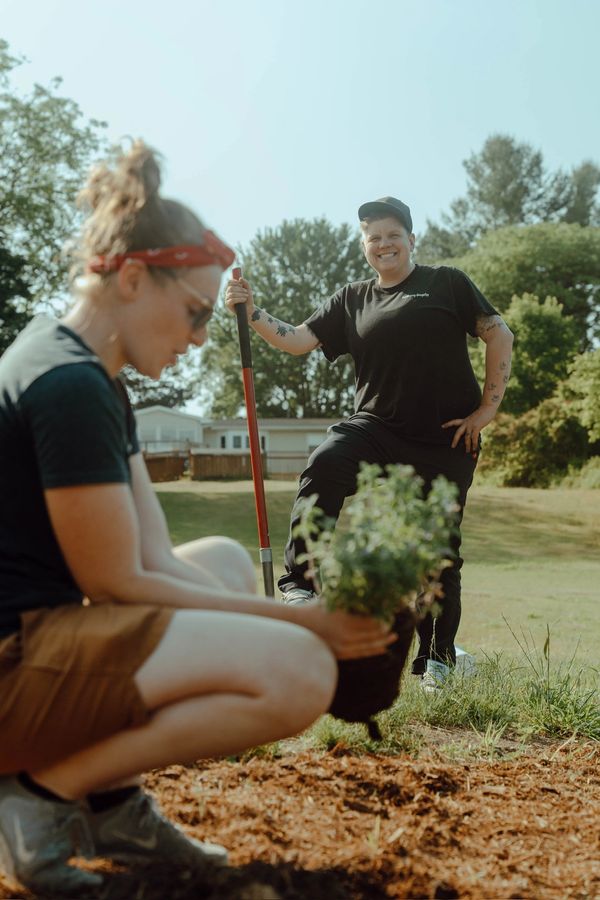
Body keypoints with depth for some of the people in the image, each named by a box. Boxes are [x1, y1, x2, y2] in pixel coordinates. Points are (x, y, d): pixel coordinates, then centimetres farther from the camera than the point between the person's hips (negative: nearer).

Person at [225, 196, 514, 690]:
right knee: (324, 468, -30)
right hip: (377, 427, 2)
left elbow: (499, 335, 3)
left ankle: (438, 658, 20)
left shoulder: (447, 283, 5)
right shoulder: (352, 300, 13)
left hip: (446, 440, -1)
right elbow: (298, 339, 5)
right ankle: (301, 584, -26)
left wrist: (488, 408, -3)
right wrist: (252, 311, -10)